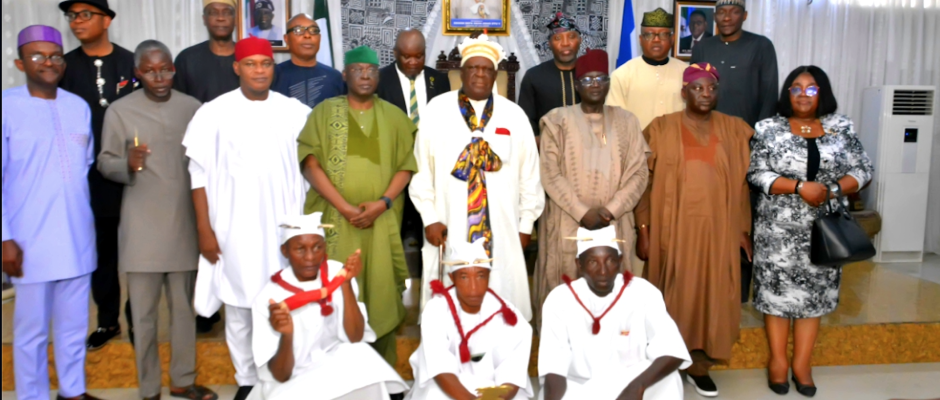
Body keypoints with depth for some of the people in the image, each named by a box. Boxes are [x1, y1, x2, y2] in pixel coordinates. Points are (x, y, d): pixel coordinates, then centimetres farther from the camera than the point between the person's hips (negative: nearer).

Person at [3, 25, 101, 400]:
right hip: (31, 240, -4)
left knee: (74, 323, 14)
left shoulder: (79, 106, 7)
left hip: (78, 237, 4)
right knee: (32, 328, 7)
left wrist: (86, 217, 12)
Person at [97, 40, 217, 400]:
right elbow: (104, 162, 1)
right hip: (142, 226, -2)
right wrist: (128, 166, -20)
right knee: (144, 312, 5)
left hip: (184, 223, 2)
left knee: (184, 307, 13)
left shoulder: (192, 107, 4)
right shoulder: (119, 111, -1)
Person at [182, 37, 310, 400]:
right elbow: (200, 175, -1)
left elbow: (307, 169, 6)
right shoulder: (214, 112, -2)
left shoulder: (296, 112, 2)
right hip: (234, 229, -1)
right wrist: (204, 229, -4)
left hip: (285, 227, 1)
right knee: (239, 307, 8)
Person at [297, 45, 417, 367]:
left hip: (382, 221, 1)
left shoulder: (395, 117, 11)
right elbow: (310, 163, -3)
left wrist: (383, 202, -10)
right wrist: (344, 207, -12)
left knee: (381, 291, 3)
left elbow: (406, 165, 7)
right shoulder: (325, 111, 6)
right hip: (335, 219, -1)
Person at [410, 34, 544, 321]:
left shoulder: (514, 116, 3)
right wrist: (429, 218, -3)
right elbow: (422, 168, 1)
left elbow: (529, 173, 6)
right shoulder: (437, 110, 0)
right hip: (448, 227, -1)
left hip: (502, 229, 1)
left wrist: (526, 223, 6)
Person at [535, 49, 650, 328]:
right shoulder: (558, 120, 2)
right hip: (567, 224, -2)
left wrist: (611, 210, -10)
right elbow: (550, 174, -6)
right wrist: (583, 212, -13)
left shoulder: (626, 122, 9)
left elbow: (638, 172, 3)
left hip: (614, 225, 2)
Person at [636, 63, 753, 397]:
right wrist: (643, 228, -6)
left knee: (712, 295, 7)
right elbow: (646, 181, -2)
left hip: (718, 229, 2)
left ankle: (699, 365, 22)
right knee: (674, 296, 5)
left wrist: (743, 228, 5)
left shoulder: (734, 130, 7)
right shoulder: (661, 128, -1)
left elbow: (742, 183, 8)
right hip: (673, 228, -2)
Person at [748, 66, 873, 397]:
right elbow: (757, 173, -8)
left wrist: (832, 189, -15)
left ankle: (802, 364, 18)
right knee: (777, 291, 3)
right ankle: (778, 360, 17)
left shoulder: (842, 127, 5)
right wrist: (800, 187, -19)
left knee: (815, 293, 7)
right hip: (778, 228, -2)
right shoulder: (769, 128, -1)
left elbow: (863, 171, 4)